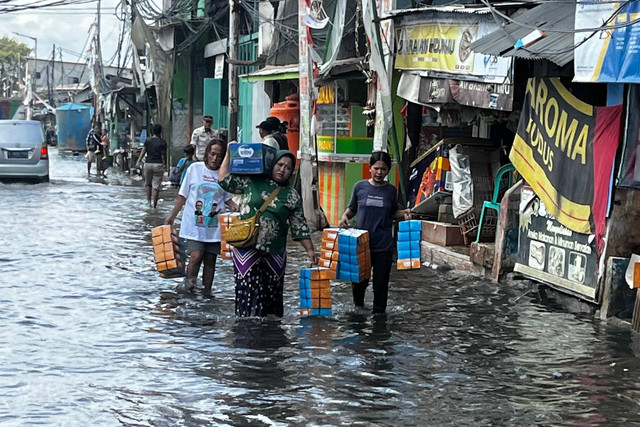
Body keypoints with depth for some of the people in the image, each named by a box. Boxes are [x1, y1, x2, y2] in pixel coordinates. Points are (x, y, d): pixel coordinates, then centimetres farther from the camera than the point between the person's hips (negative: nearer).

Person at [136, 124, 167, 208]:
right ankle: (155, 205, 0)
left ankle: (148, 201, 12)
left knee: (148, 184, 20)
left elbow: (143, 151, -2)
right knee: (156, 186, 0)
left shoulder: (147, 140, 3)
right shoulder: (163, 142, -3)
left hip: (148, 163, 2)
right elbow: (164, 155, -2)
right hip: (158, 164, -2)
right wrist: (165, 163, 10)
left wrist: (138, 161, -6)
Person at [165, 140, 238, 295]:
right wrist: (172, 216, 7)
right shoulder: (195, 169, 0)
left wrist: (234, 206, -9)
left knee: (210, 260, 8)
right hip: (194, 224, -2)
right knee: (196, 256, -17)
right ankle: (188, 285, 1)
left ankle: (207, 292, 19)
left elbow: (227, 198, 12)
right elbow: (183, 195, 6)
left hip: (214, 226, 2)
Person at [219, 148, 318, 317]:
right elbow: (225, 180, 6)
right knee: (248, 293, -7)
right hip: (247, 250, -2)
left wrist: (310, 250, 3)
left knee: (272, 295, 4)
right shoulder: (251, 181, 5)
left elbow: (299, 226, 9)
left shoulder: (292, 196, 8)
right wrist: (229, 155, 2)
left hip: (274, 253, 2)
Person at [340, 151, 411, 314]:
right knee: (359, 280, 10)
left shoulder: (391, 190, 4)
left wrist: (404, 213, -4)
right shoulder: (360, 187, 0)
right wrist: (345, 216, -10)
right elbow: (352, 208, 10)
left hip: (383, 246, 0)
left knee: (381, 284, 3)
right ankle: (358, 306, 39)